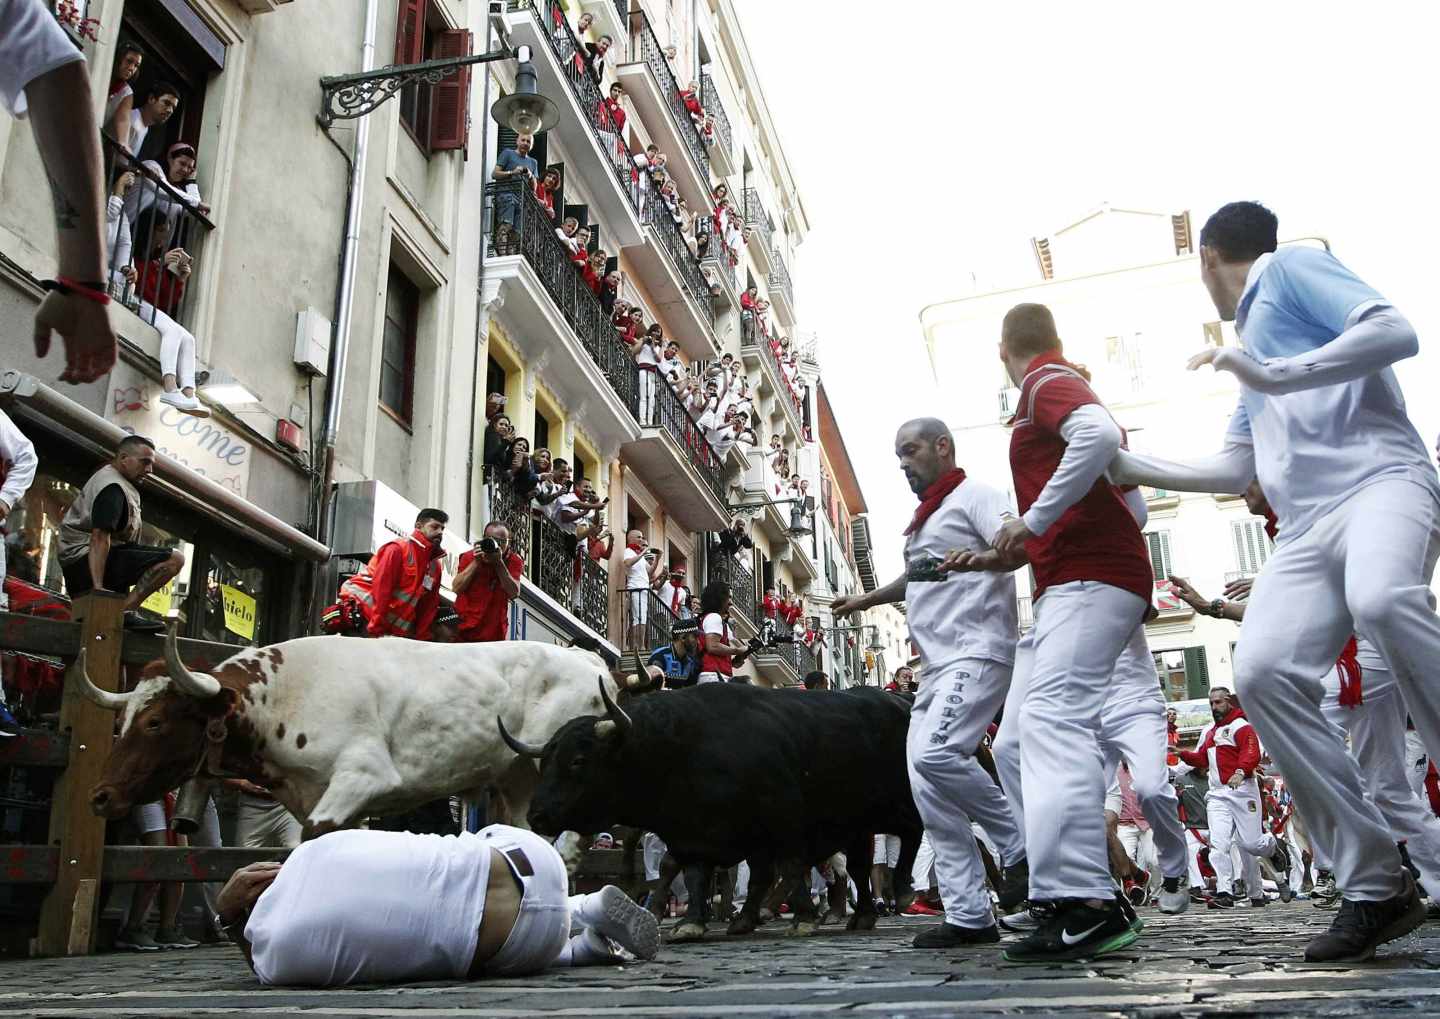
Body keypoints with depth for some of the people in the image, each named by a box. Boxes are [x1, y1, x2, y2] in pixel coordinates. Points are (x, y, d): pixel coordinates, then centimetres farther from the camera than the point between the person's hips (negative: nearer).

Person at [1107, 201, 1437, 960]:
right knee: (1263, 672, -17)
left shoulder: (1292, 266, 12)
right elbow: (1235, 470, 36)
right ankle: (1376, 888, -13)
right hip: (1306, 527, 7)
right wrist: (1136, 470, 39)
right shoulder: (1254, 332, 34)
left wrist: (1274, 376, -13)